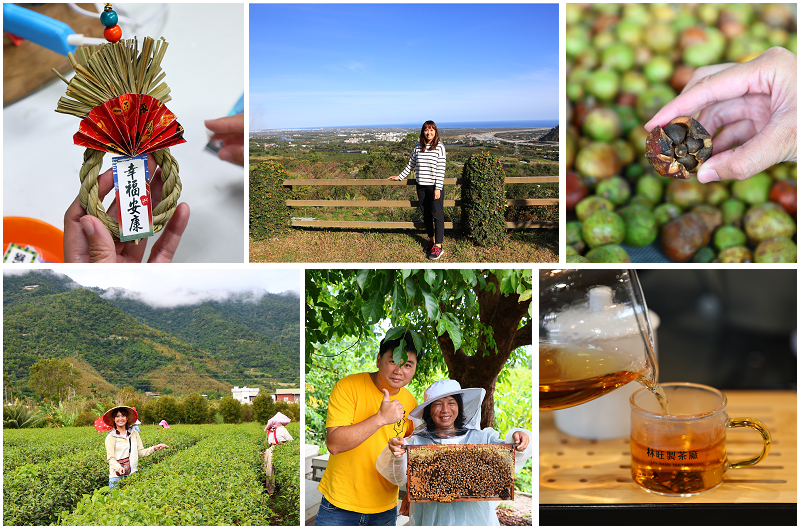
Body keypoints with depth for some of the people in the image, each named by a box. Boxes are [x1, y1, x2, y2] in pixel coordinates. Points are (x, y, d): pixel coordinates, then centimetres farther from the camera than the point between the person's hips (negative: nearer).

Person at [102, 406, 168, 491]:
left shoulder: (134, 433, 9)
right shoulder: (111, 437, -2)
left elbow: (141, 453, 10)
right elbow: (110, 458, -6)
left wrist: (155, 448, -3)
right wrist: (119, 468, -24)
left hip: (133, 474, 3)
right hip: (116, 477, -3)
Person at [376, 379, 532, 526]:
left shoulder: (480, 438, 7)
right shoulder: (417, 442, 3)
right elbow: (399, 475, -10)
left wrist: (518, 441, -24)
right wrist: (395, 454, -30)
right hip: (433, 520, -1)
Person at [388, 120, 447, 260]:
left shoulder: (439, 147, -6)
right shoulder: (418, 146, 7)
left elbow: (441, 169, -10)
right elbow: (411, 165, 19)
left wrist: (438, 188, -15)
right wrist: (400, 177, 23)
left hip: (434, 186, -5)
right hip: (421, 186, 5)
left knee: (437, 215, -4)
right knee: (426, 214, 11)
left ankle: (438, 247, -2)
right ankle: (430, 241, 23)